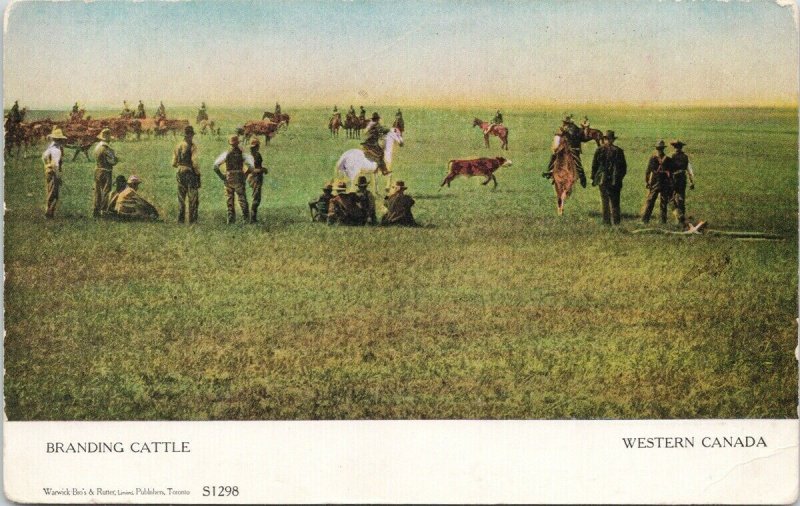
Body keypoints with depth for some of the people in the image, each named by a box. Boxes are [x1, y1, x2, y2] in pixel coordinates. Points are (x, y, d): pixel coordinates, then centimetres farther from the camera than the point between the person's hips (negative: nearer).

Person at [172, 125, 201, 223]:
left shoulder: (178, 146, 6)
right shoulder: (192, 146, -12)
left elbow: (174, 163, 8)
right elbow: (195, 162, -19)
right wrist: (198, 173, -7)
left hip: (180, 174, 5)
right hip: (191, 174, -5)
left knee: (181, 198, 12)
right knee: (193, 199, 2)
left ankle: (180, 219, 12)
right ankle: (192, 219, 0)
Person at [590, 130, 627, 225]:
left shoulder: (599, 150, -4)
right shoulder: (618, 151, -1)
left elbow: (594, 165, -1)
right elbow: (624, 167, 4)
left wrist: (593, 178, 7)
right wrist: (620, 177, 15)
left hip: (602, 180, -1)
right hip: (616, 181, 1)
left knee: (605, 201, 4)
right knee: (615, 202, 8)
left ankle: (606, 221, 2)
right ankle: (616, 221, 7)